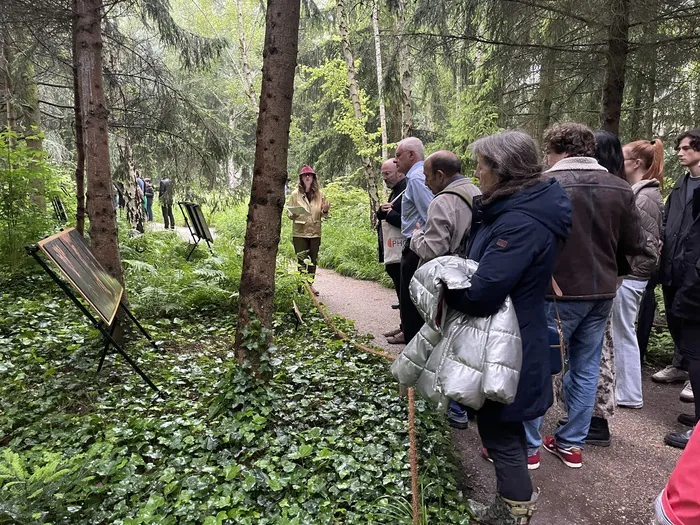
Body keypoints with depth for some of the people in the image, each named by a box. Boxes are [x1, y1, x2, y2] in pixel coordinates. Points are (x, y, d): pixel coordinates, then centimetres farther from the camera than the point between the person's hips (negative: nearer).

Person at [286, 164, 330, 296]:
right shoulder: (295, 193, -1)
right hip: (300, 233, -3)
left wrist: (325, 211, -9)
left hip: (315, 232, 3)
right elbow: (289, 214, 2)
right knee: (301, 260, -1)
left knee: (313, 259, 9)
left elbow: (322, 215, 13)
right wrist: (293, 213, -20)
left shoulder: (319, 194, 6)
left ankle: (310, 284, 21)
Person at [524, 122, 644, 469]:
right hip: (602, 291, 6)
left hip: (558, 291, -5)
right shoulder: (620, 188, 3)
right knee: (586, 368, 15)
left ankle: (527, 446, 16)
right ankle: (572, 444, 26)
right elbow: (634, 245, 7)